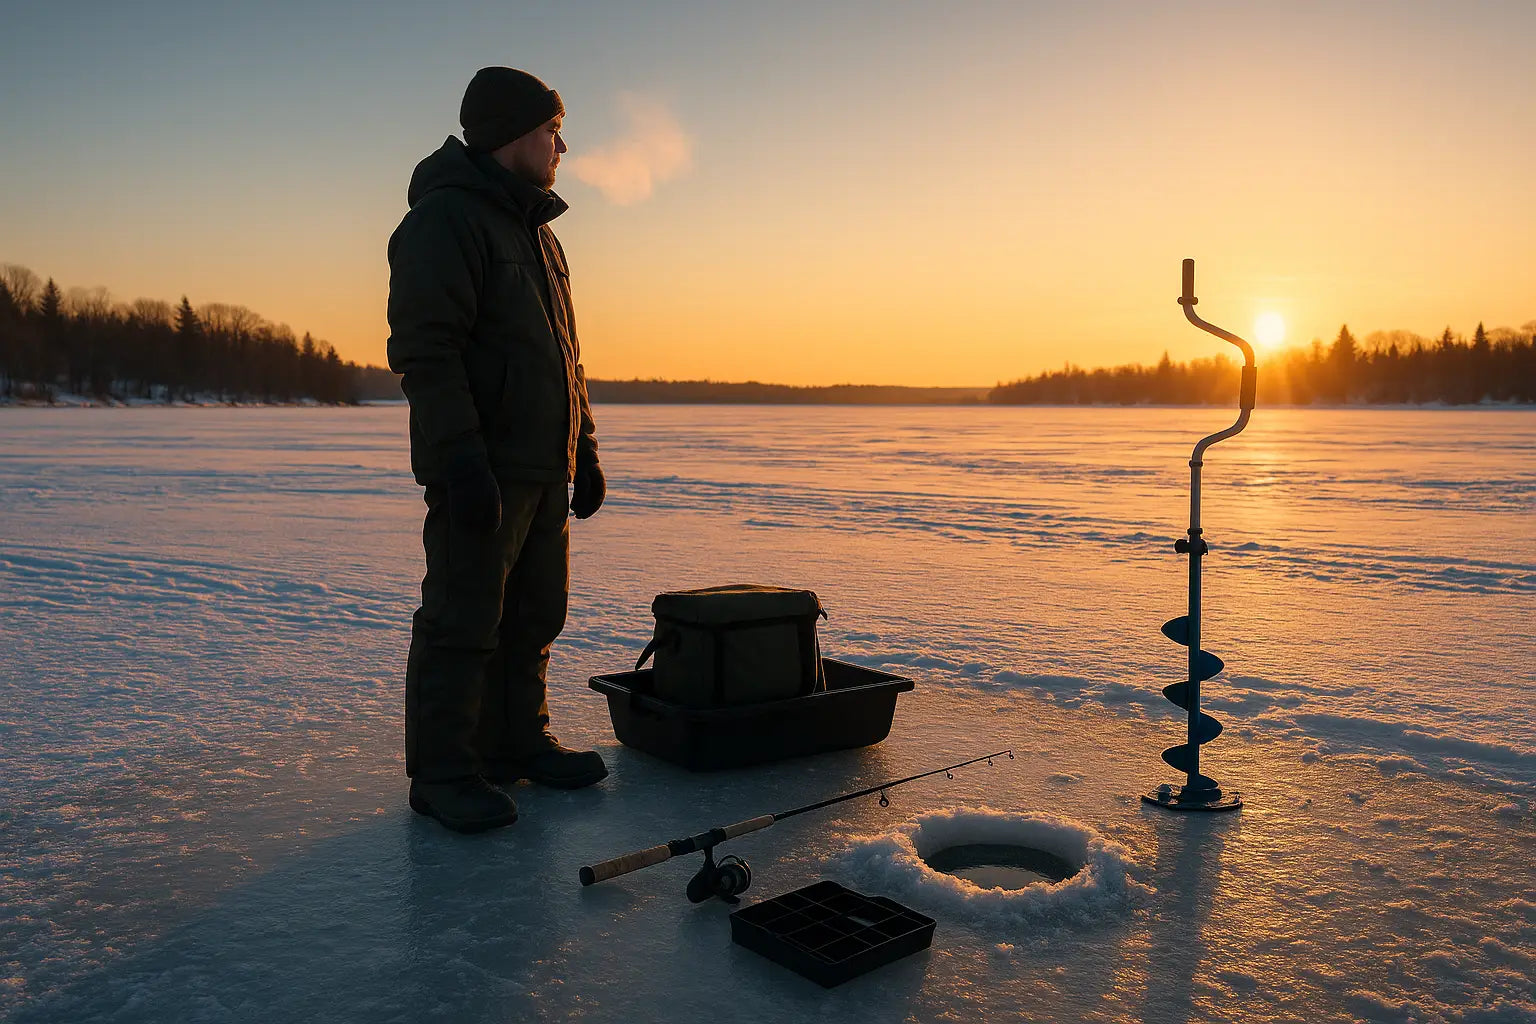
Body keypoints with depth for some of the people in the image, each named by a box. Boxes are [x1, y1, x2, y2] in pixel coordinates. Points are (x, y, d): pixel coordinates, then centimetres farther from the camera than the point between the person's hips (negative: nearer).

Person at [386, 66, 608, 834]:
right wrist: (461, 460, -25)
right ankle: (442, 772, 6)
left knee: (532, 617, 14)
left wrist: (583, 450, 19)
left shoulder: (537, 232, 21)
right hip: (483, 472, -9)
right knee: (462, 624, -4)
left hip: (544, 469, 9)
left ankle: (516, 742, 26)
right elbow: (424, 351, -18)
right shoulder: (445, 217, -8)